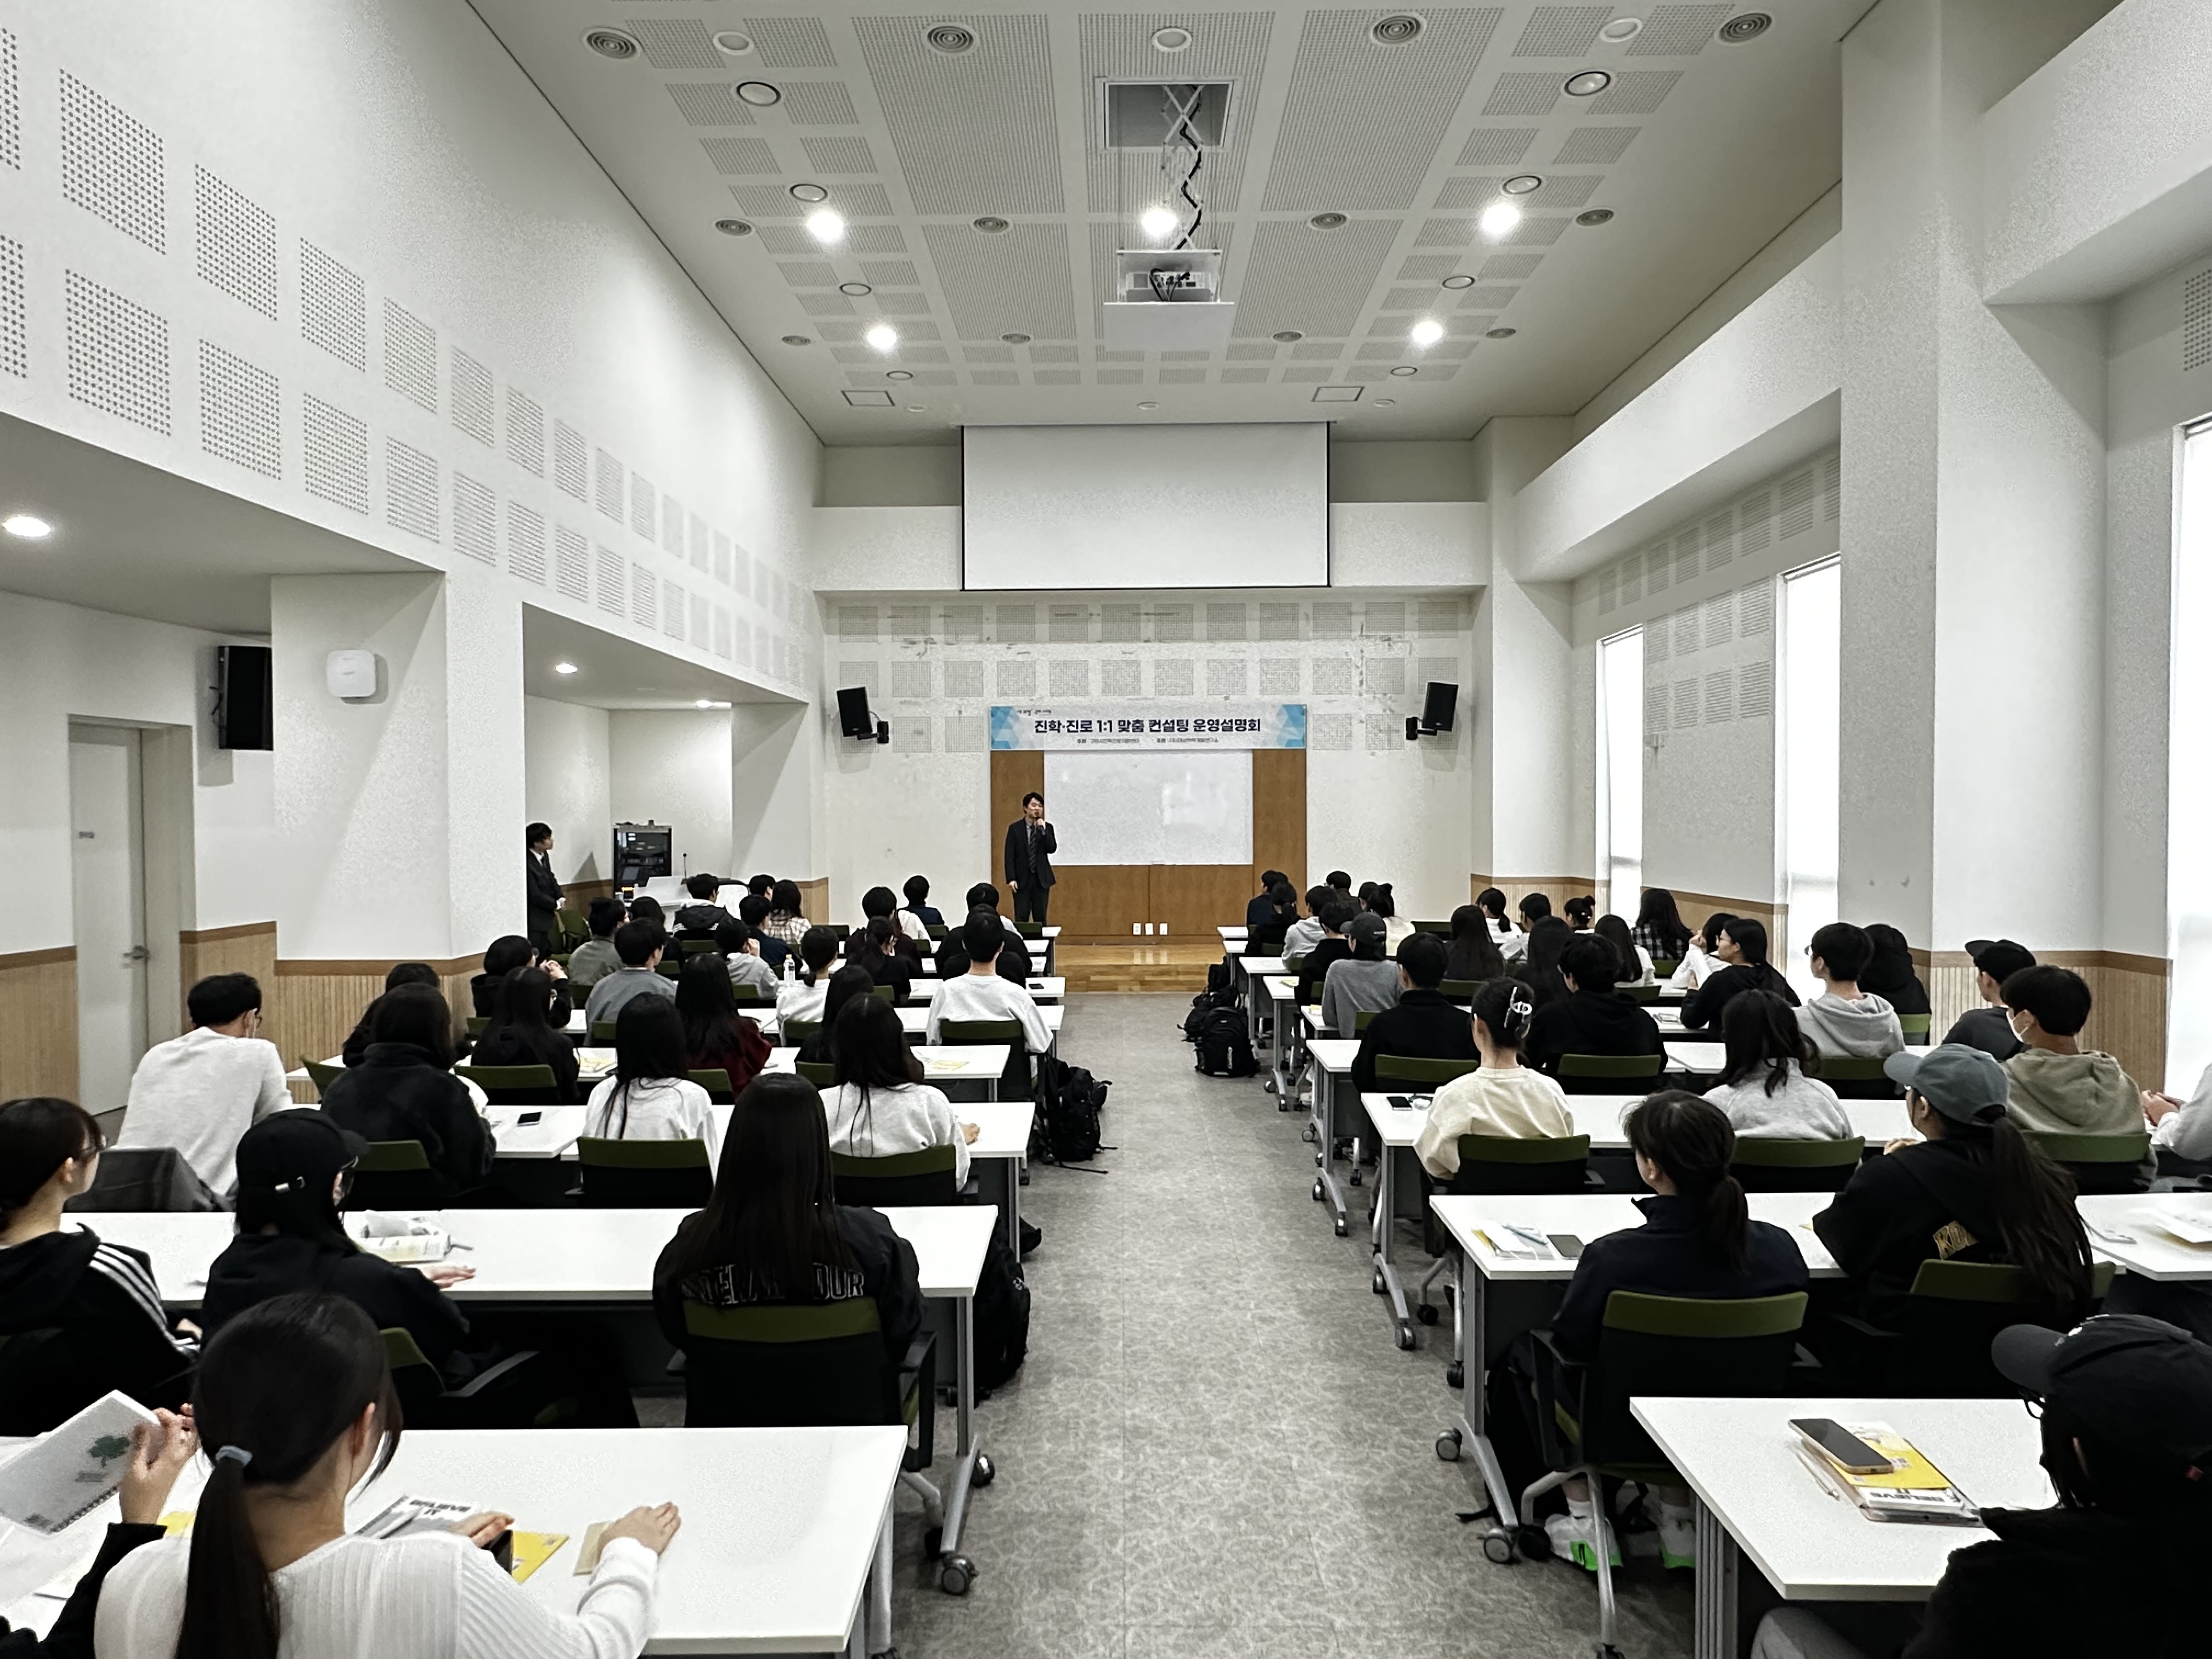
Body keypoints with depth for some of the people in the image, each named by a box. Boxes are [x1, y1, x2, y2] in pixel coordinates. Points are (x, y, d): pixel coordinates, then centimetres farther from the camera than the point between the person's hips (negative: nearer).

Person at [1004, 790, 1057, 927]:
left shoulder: (1047, 827, 6)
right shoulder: (1015, 828, 0)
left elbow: (1052, 849, -6)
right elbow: (1010, 856, -3)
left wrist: (1043, 830, -15)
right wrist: (1011, 879, -11)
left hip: (1042, 879, 2)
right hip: (1022, 879, -2)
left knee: (1040, 918, 5)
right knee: (1021, 918, -4)